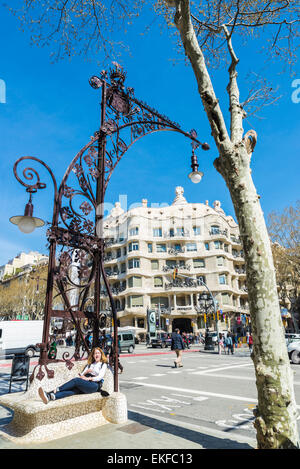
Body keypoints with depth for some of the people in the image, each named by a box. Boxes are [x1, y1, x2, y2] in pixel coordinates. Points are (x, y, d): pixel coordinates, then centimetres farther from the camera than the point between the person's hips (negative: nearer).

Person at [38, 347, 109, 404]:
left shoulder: (103, 365, 12)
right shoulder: (90, 364, 28)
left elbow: (100, 377, -2)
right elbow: (81, 375, 19)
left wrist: (88, 378, -11)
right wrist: (86, 372, -1)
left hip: (95, 385, -4)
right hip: (85, 385, 4)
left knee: (76, 380, -28)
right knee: (73, 390, -27)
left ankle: (56, 390, -31)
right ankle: (50, 396, -48)